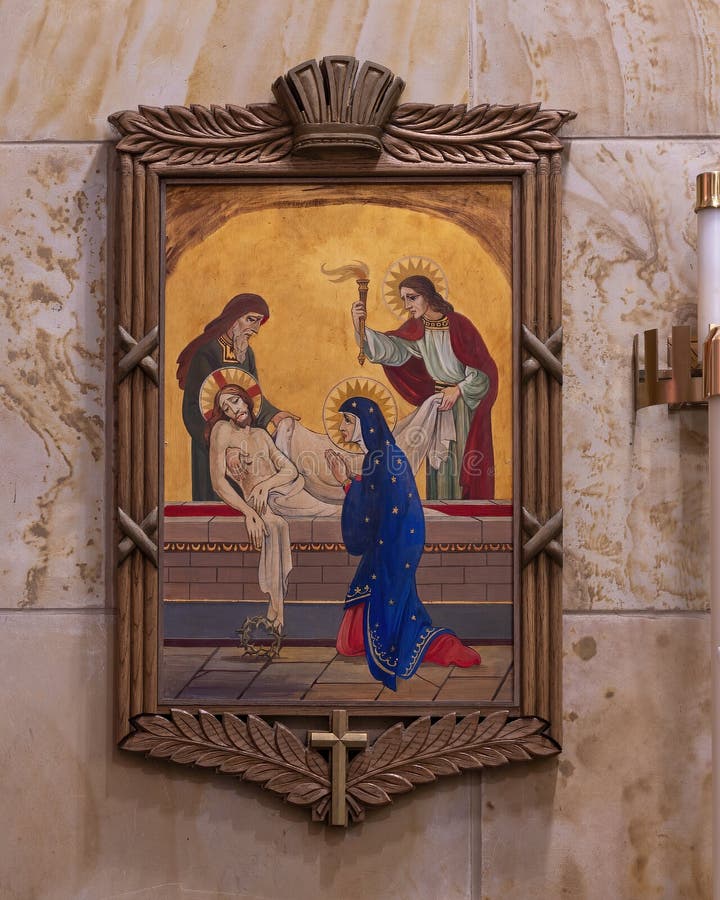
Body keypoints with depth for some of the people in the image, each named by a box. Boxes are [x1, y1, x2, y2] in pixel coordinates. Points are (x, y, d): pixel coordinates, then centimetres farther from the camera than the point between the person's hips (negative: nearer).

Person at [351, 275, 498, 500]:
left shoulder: (459, 325, -14)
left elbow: (483, 368, -10)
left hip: (466, 402, -4)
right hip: (437, 403, 4)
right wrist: (361, 329, -36)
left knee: (466, 461, -2)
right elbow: (392, 348, -22)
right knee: (439, 460, 5)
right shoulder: (415, 329, -2)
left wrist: (458, 390, -15)